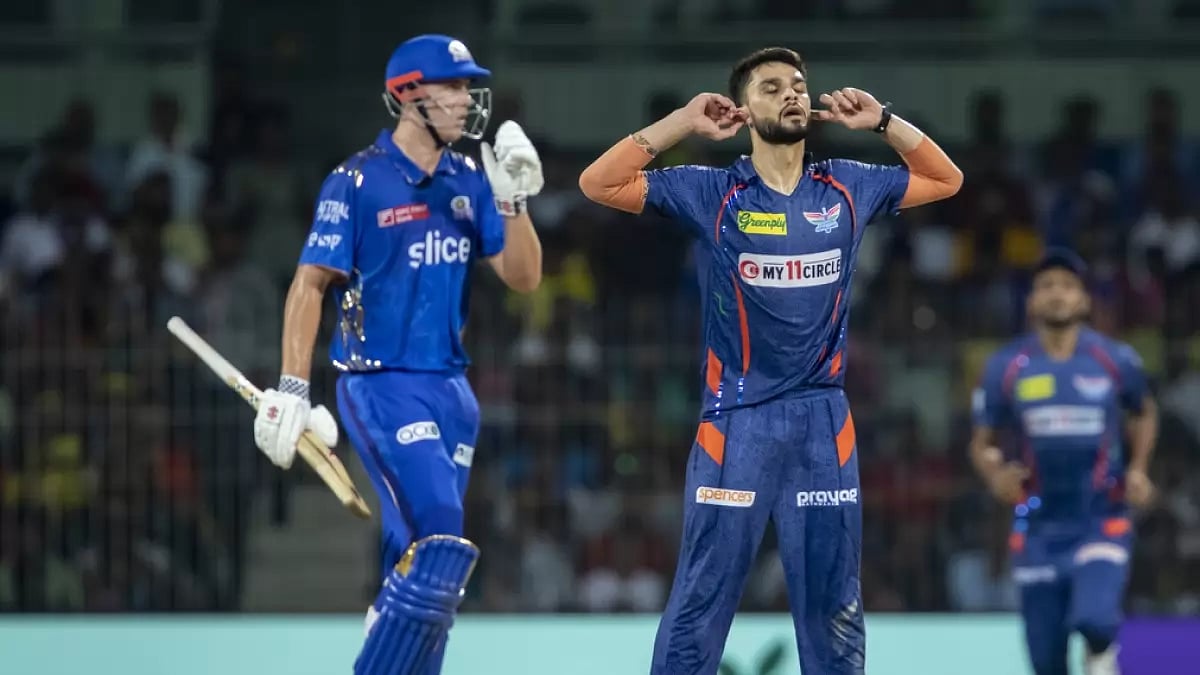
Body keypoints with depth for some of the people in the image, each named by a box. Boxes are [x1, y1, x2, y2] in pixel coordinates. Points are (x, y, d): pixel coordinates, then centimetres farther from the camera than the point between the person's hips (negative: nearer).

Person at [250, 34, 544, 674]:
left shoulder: (470, 183, 9)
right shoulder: (358, 182, -8)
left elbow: (523, 277, 7)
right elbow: (309, 284, -8)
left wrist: (513, 199, -8)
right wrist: (292, 388, -14)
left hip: (450, 390, 6)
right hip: (380, 386, -6)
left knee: (421, 567, 7)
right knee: (440, 539, -20)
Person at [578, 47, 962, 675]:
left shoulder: (847, 188, 7)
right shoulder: (712, 193, -2)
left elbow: (945, 180, 18)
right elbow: (598, 183, -8)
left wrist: (883, 122, 5)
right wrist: (682, 123, -11)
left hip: (821, 416, 3)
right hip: (737, 417, -3)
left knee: (833, 601, 9)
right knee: (701, 599, -5)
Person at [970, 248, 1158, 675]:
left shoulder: (1115, 361, -1)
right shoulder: (1005, 368, -1)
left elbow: (1144, 414, 18)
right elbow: (982, 443, 6)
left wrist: (1138, 470, 2)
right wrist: (995, 474, -16)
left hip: (1102, 522, -1)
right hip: (1038, 527, 1)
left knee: (1094, 620, -25)